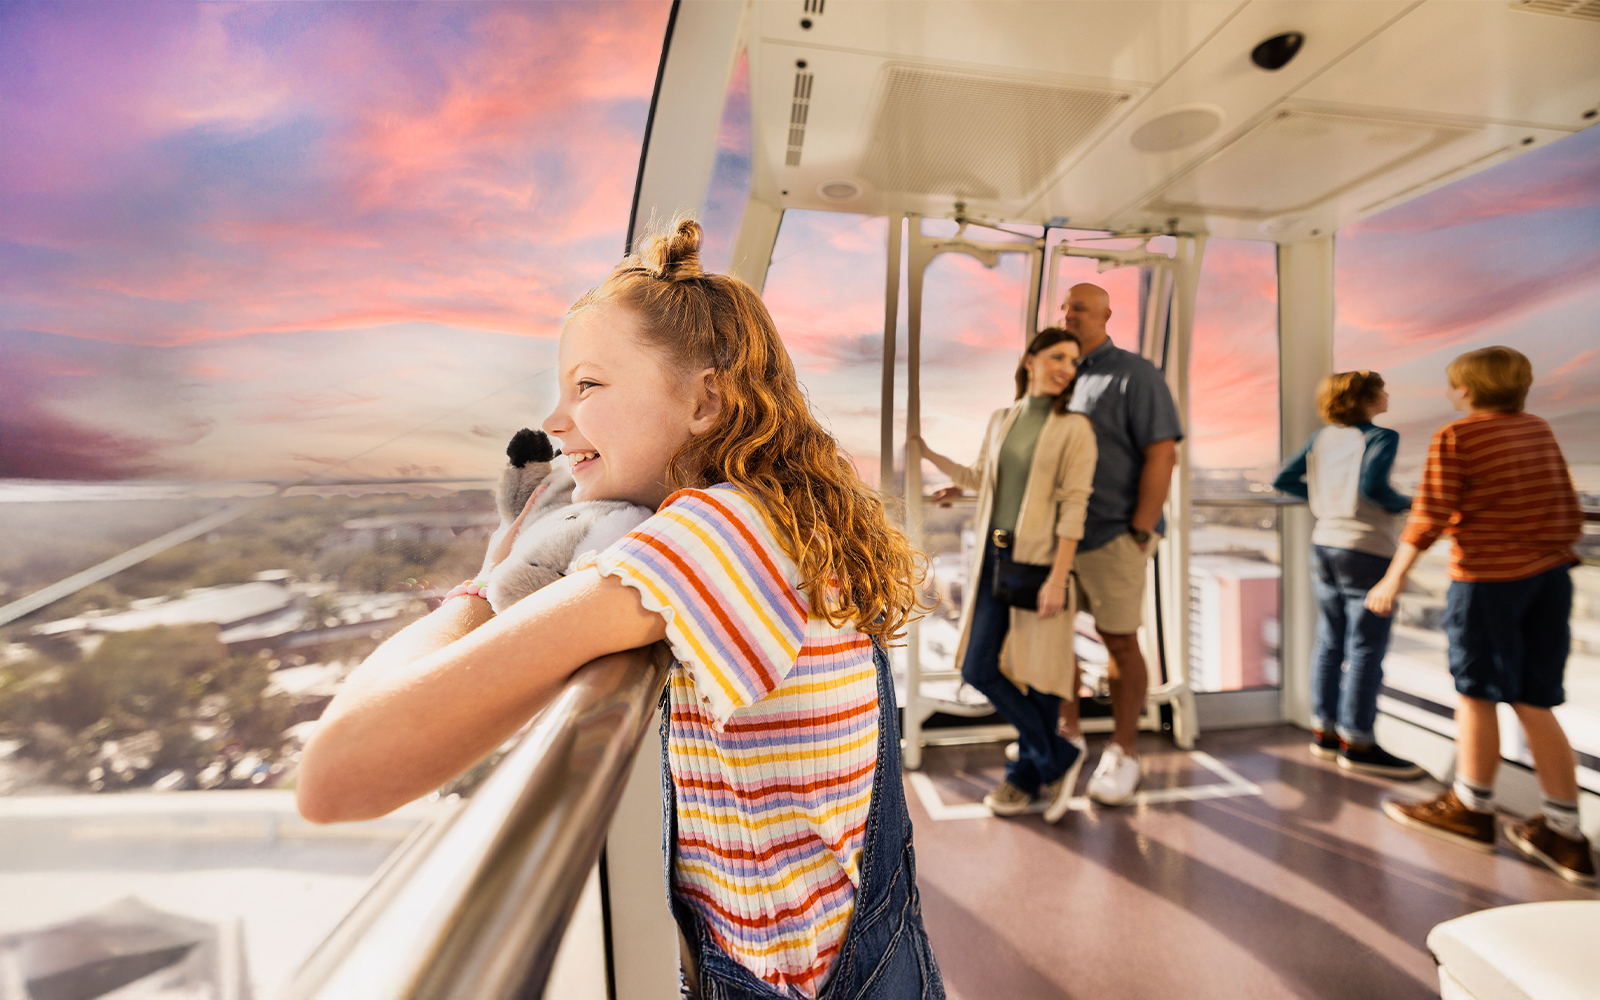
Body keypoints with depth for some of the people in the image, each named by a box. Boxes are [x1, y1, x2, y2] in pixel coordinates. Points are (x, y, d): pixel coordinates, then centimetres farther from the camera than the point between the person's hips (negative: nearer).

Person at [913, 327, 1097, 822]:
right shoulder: (1001, 419, 11)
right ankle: (1057, 755, 22)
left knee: (1037, 670, 4)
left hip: (1040, 558, -5)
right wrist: (926, 452, 20)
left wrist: (1058, 578, -17)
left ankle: (1026, 771, 27)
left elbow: (1074, 505, -10)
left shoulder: (1075, 428, -4)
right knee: (977, 668, 4)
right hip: (993, 556, 5)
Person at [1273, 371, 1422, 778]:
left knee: (1330, 641, 13)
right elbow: (1373, 485, -24)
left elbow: (1284, 481, 7)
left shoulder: (1322, 438, 9)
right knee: (1366, 649, 0)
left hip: (1325, 544, 7)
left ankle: (1324, 732, 21)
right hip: (1367, 551, -7)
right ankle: (1357, 744, 7)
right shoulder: (1380, 437, -9)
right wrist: (1404, 504, -7)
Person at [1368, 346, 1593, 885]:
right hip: (1550, 576, 7)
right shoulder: (1539, 430, 11)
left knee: (1476, 692, 6)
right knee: (1534, 703, 11)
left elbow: (1428, 518, -15)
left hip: (1488, 577, -7)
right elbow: (1570, 511, 14)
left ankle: (1471, 808, 20)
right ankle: (1564, 835, 16)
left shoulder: (1455, 437, -9)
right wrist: (1557, 554, 25)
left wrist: (1393, 579, -10)